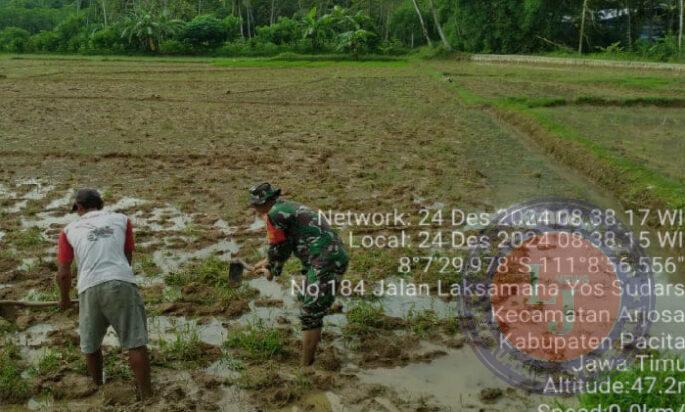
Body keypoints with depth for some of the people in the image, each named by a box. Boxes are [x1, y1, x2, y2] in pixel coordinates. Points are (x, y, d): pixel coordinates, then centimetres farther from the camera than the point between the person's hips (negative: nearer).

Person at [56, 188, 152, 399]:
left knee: (91, 346, 21)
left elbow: (63, 273, 18)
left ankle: (99, 389, 37)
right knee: (135, 343, 3)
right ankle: (146, 397, 3)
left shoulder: (69, 230, 20)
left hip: (89, 288, 1)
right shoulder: (121, 219, 22)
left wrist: (64, 299, 36)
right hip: (122, 283, -1)